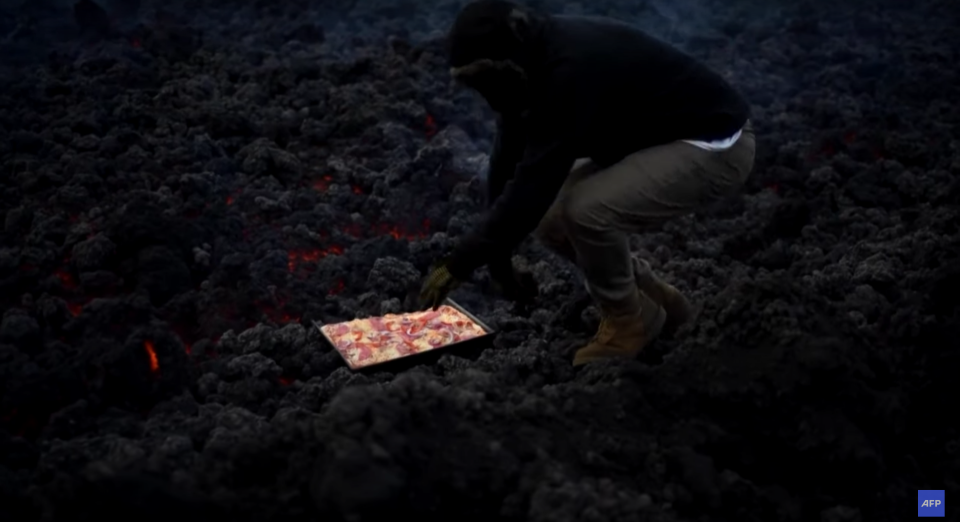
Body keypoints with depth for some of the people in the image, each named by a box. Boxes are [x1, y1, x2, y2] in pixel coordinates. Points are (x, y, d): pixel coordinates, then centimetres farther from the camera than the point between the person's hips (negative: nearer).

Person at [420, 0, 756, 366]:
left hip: (714, 145, -9)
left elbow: (535, 179, -33)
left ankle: (629, 318, -1)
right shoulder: (536, 61, -3)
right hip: (650, 140, 9)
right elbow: (510, 157, 4)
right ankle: (656, 299, 15)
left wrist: (463, 261, -28)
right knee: (550, 217, 0)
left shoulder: (573, 69, -31)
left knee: (586, 210, -28)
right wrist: (497, 252, 7)